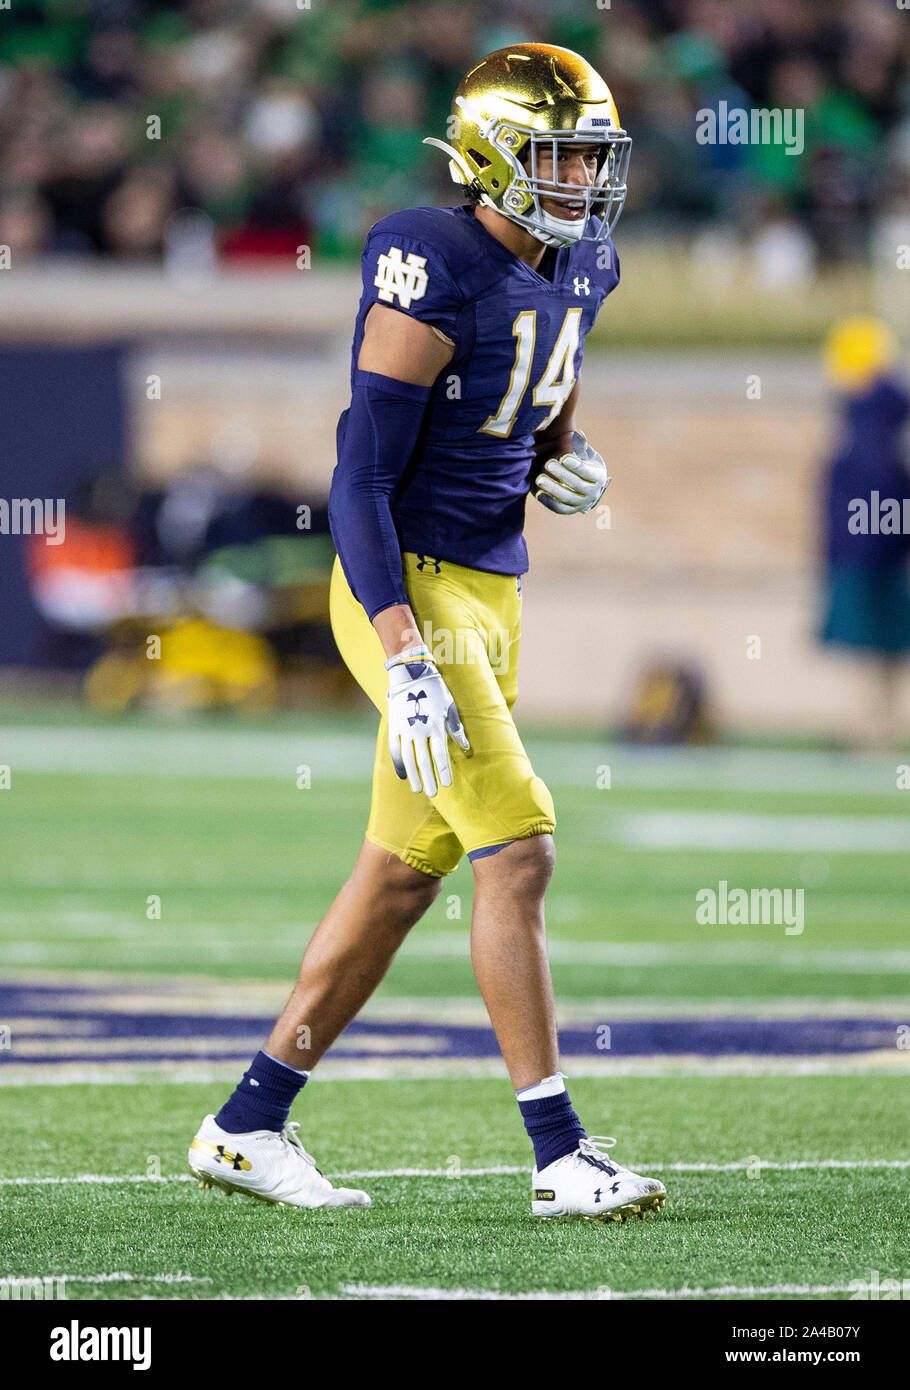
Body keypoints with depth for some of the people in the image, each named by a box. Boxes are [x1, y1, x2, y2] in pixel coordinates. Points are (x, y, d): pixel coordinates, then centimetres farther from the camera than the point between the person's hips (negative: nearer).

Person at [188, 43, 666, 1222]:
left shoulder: (574, 272, 8)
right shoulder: (438, 277, -18)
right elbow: (361, 481, -19)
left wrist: (573, 467, 1)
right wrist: (409, 666, -25)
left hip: (493, 593, 9)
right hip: (410, 590, -9)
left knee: (405, 873, 10)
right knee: (519, 849, -12)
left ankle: (248, 1125, 19)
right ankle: (558, 1154, -7)